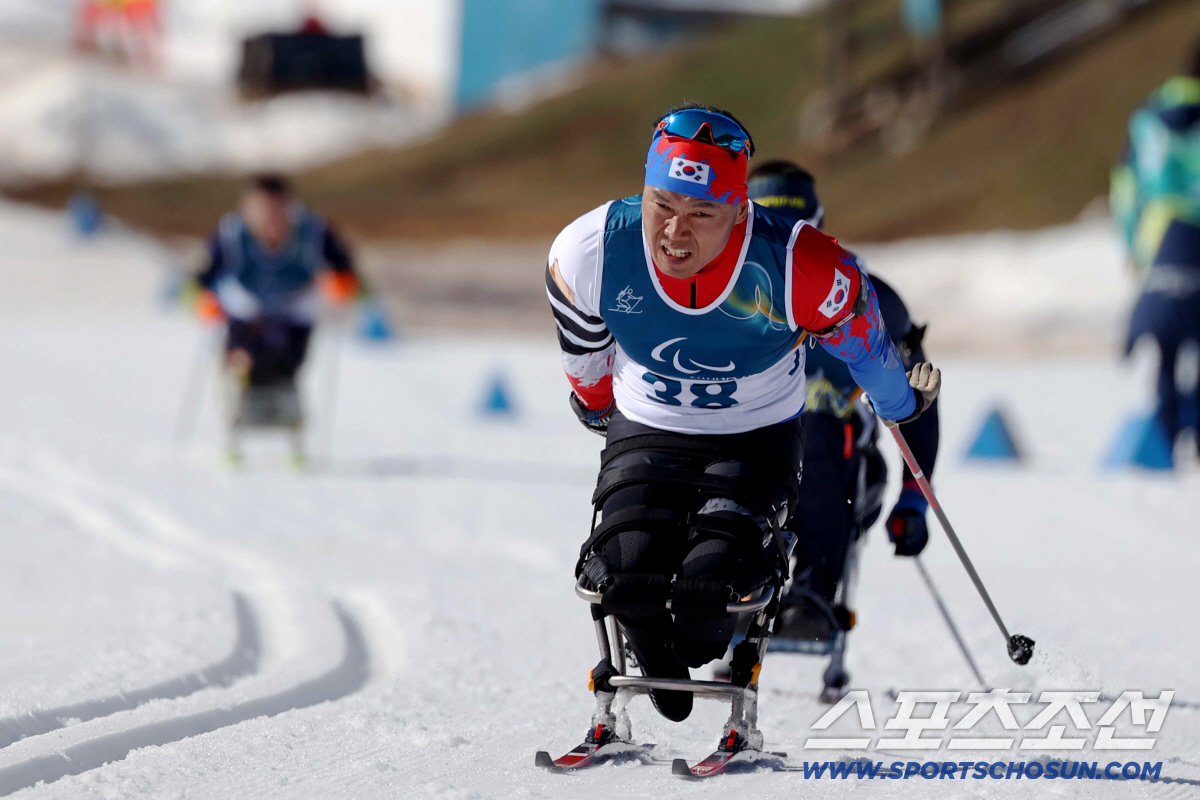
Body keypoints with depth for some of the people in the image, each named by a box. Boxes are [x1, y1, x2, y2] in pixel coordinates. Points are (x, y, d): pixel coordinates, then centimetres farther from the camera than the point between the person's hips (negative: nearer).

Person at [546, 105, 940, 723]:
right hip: (645, 434, 2)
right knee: (628, 572, -24)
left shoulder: (802, 271, -27)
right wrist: (598, 409, 22)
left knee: (709, 580, -26)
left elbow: (859, 337, -2)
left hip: (757, 442, -2)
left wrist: (902, 404, 16)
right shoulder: (589, 254, -21)